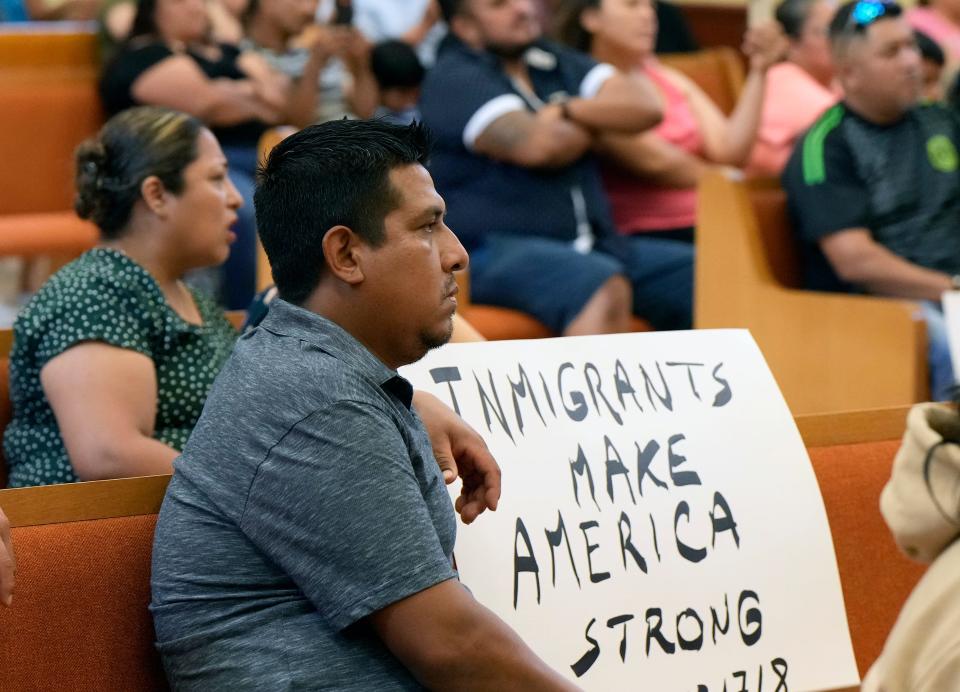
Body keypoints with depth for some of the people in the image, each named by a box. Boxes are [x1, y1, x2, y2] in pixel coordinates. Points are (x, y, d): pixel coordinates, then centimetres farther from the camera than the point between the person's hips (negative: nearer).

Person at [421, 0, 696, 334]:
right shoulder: (454, 80, -3)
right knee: (604, 288, -36)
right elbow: (538, 145, -17)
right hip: (494, 252, -7)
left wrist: (567, 110, -7)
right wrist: (600, 121, 3)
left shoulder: (558, 63, 18)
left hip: (592, 246, 7)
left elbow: (645, 106, 6)